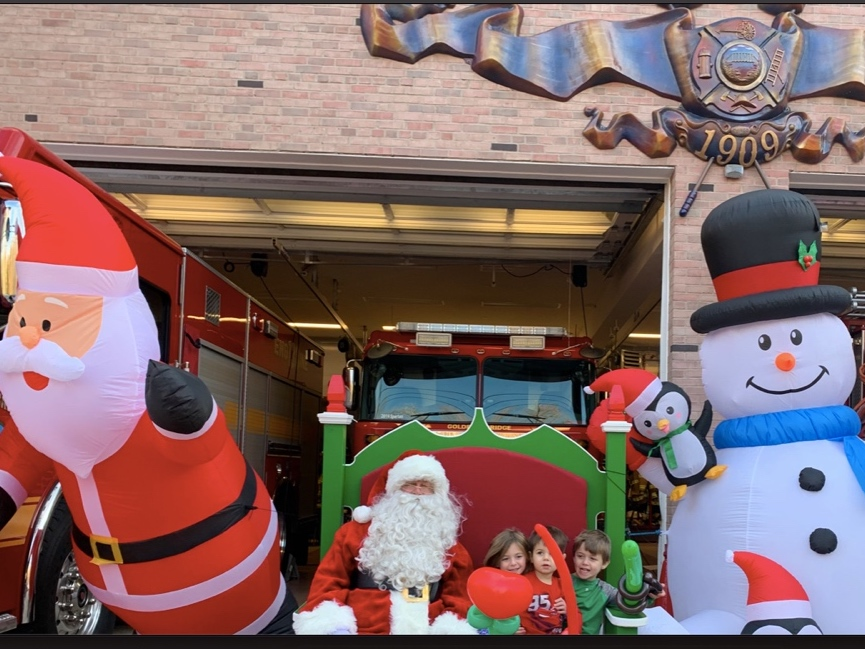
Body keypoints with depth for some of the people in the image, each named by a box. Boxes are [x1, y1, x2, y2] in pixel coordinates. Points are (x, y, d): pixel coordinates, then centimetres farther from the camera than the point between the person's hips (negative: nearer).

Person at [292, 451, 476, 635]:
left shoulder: (447, 542, 17)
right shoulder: (359, 530, 13)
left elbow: (458, 597, 12)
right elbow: (328, 581, 9)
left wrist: (451, 629, -7)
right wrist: (332, 625, -6)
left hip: (425, 630, 1)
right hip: (363, 629, -1)